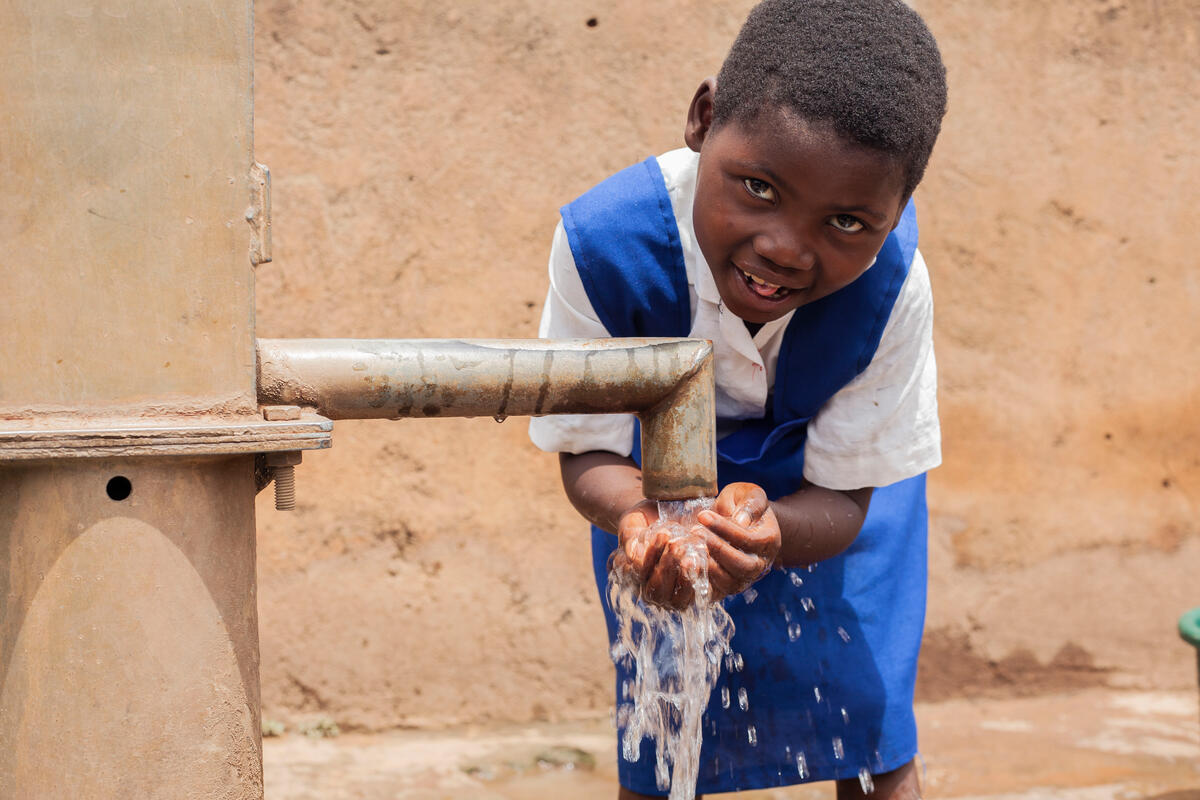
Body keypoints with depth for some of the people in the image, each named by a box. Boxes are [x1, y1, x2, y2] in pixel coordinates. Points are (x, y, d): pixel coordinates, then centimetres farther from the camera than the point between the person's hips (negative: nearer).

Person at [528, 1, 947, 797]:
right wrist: (638, 515, -49)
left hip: (812, 493, 0)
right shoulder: (605, 241, -36)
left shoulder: (890, 287, -34)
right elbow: (589, 450, -24)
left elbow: (843, 495, -23)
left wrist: (769, 526, -47)